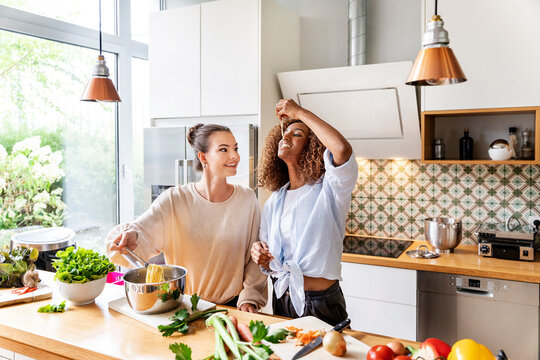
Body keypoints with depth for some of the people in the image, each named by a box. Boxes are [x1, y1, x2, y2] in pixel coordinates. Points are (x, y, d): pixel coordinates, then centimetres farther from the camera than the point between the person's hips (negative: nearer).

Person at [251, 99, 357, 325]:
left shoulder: (328, 190, -12)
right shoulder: (274, 202, 5)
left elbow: (343, 149, -35)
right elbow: (270, 266, 12)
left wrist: (300, 112, -24)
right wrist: (260, 256, -12)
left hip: (321, 306, -5)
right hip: (282, 301, 6)